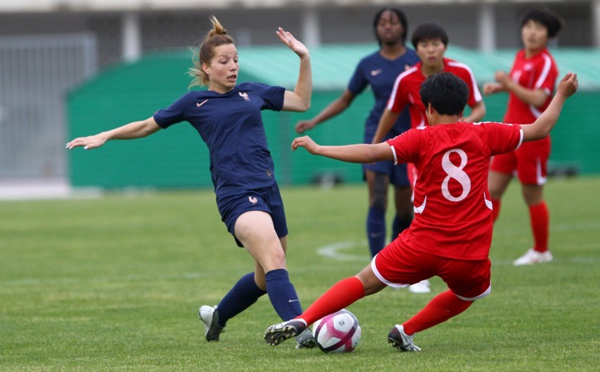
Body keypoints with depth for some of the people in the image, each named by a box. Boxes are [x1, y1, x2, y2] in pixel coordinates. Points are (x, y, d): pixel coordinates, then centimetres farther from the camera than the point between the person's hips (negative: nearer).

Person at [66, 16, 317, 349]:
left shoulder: (252, 93, 17)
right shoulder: (194, 102, 8)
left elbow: (302, 101, 24)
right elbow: (148, 125, 19)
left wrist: (304, 58, 15)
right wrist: (105, 136, 15)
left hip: (268, 192, 6)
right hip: (236, 194, -6)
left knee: (266, 278, 11)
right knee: (274, 258, -26)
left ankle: (216, 317, 35)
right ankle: (302, 331, -38)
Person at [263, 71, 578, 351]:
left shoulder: (422, 139, -3)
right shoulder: (484, 135, 3)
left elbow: (371, 152, -11)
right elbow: (539, 129, 12)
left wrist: (318, 149, -4)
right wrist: (561, 95, 28)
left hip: (423, 246, -1)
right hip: (469, 256, 1)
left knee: (366, 282, 12)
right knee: (468, 294, 33)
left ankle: (301, 322, 1)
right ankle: (407, 331, 24)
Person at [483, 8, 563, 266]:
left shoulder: (545, 63, -13)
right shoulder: (521, 56, 11)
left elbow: (537, 99, -22)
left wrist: (509, 83, -23)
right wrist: (498, 87, 10)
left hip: (531, 137, -8)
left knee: (532, 196, 2)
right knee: (492, 190, 3)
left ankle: (541, 251, 17)